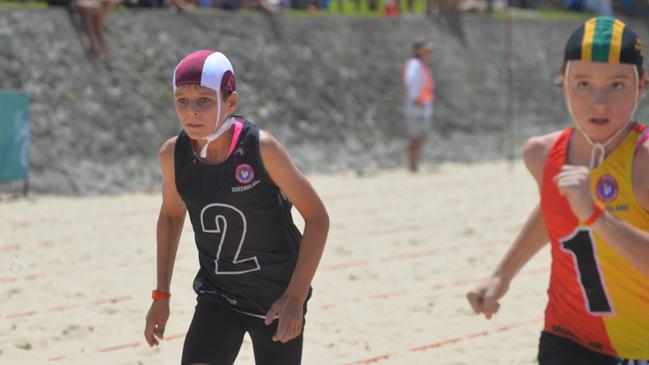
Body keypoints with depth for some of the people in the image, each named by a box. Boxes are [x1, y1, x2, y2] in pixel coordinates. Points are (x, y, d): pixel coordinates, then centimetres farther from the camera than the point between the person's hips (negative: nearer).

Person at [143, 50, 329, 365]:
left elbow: (317, 217, -15)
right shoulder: (173, 154, -10)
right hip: (217, 295, 3)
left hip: (276, 299, -3)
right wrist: (161, 295, 9)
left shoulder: (261, 148, -22)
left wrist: (296, 297, -21)